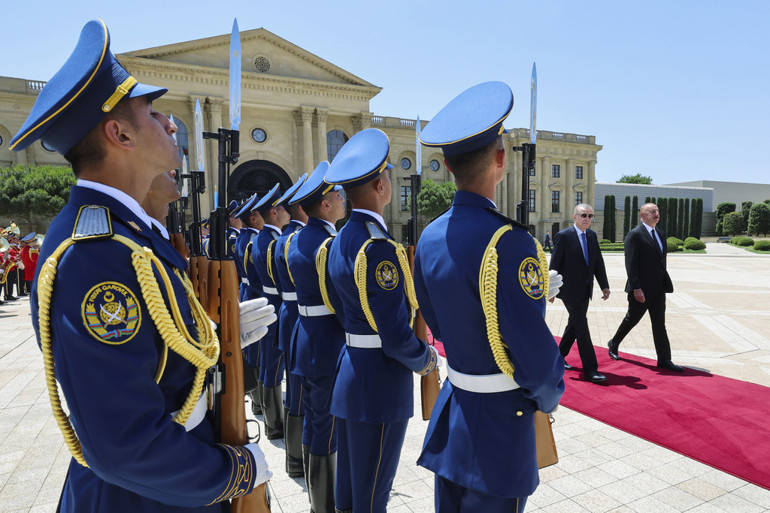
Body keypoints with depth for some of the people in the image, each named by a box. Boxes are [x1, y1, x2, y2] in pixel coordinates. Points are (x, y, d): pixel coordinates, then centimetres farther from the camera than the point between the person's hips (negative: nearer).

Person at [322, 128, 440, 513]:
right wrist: (426, 359, -4)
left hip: (351, 369, 9)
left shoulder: (340, 240, 6)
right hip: (380, 383, -9)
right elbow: (397, 337, -22)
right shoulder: (378, 248, -23)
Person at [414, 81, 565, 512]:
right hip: (501, 418, -7)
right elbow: (534, 349, -22)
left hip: (452, 409, 7)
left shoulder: (430, 238, -3)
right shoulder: (507, 242, -26)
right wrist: (549, 396, -2)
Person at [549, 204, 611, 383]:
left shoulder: (592, 235, 9)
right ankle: (590, 370, -2)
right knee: (581, 327, -7)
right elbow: (554, 264, -10)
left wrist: (604, 285, 8)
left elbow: (598, 262, 12)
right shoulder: (563, 236, -12)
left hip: (585, 290, 7)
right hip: (569, 290, -7)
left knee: (574, 325, 16)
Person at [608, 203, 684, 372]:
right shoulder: (635, 235, -11)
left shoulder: (660, 234, 14)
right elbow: (631, 263, -17)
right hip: (641, 289, -7)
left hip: (658, 288, 7)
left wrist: (665, 282, 13)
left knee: (659, 323, 6)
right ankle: (614, 344, 29)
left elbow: (662, 260, 18)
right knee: (632, 319, 7)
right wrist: (636, 288, -21)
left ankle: (664, 360, 9)